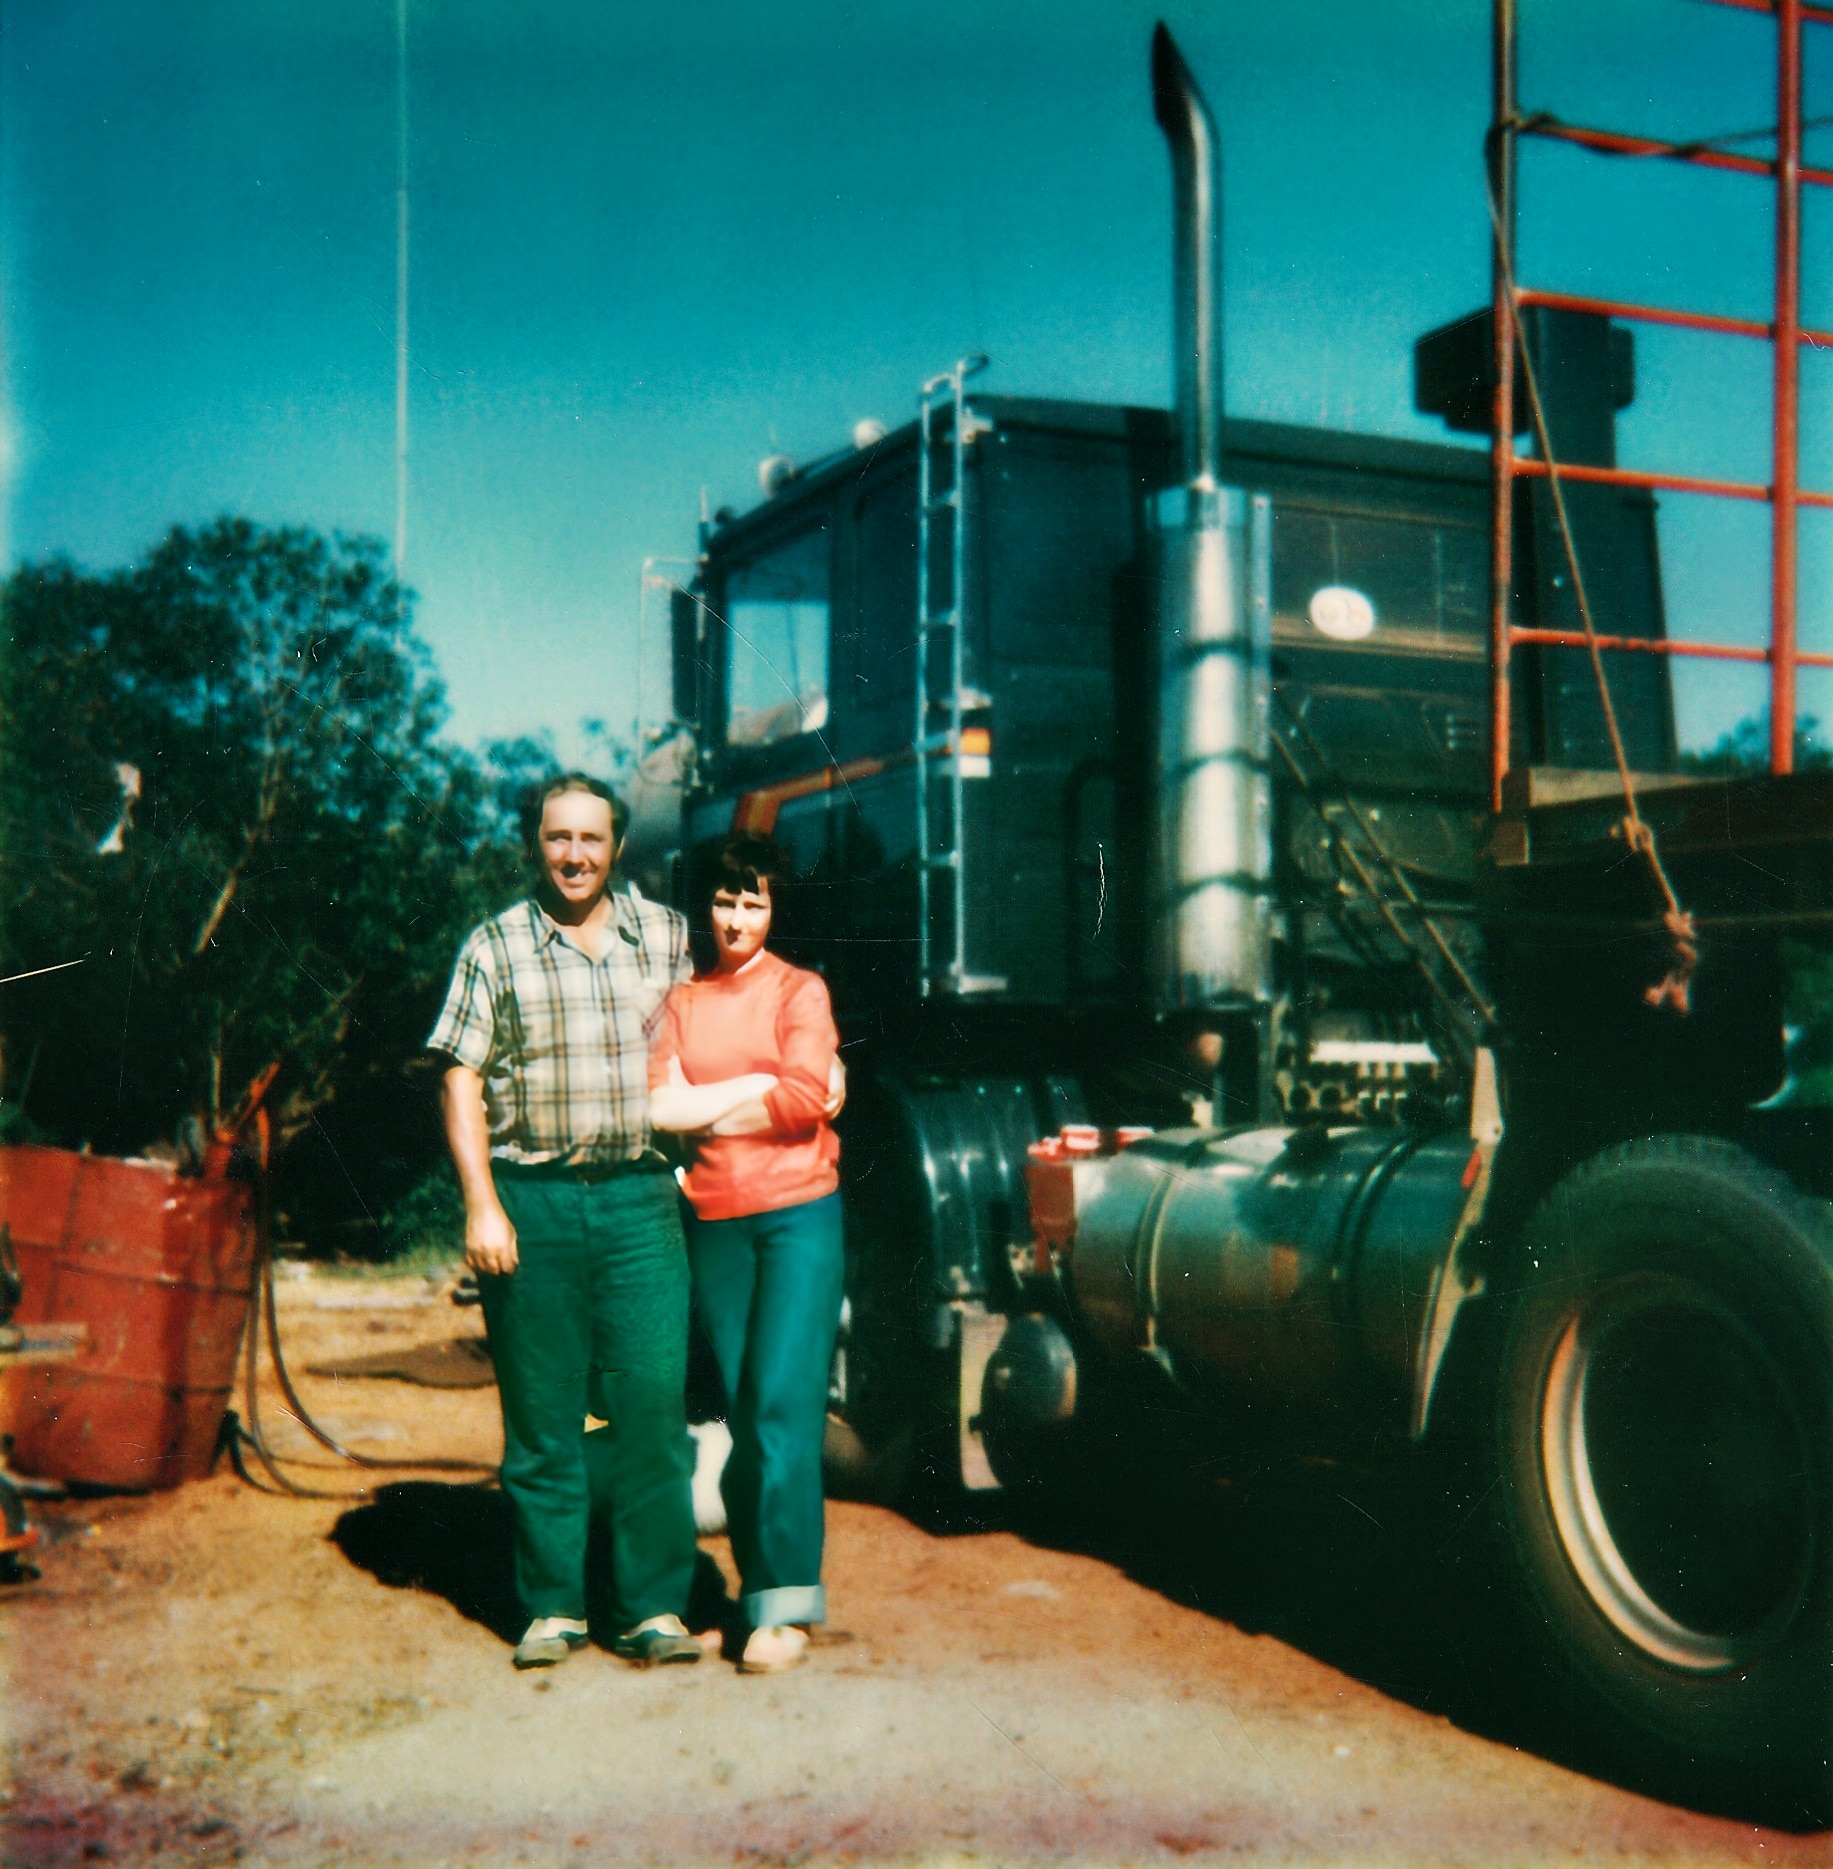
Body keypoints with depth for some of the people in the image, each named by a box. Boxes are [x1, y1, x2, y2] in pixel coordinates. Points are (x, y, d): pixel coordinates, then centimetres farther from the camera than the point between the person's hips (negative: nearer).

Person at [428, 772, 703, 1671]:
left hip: (640, 1197, 1)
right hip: (530, 1201, -1)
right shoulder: (495, 946, 6)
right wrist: (481, 1204, -7)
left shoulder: (668, 936, 11)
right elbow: (462, 1081, 2)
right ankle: (552, 1607, 15)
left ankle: (653, 1607, 7)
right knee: (541, 1417, 4)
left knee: (653, 1404, -3)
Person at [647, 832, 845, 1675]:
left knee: (784, 1402, -10)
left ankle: (784, 1602, -9)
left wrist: (704, 1111, -1)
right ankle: (758, 1587, 12)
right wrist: (763, 1084, -7)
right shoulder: (680, 1002, 14)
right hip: (714, 1221, 3)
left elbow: (808, 1100, -8)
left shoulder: (799, 991, 6)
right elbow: (657, 1106, 1)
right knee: (741, 1408, 5)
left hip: (798, 1212, -3)